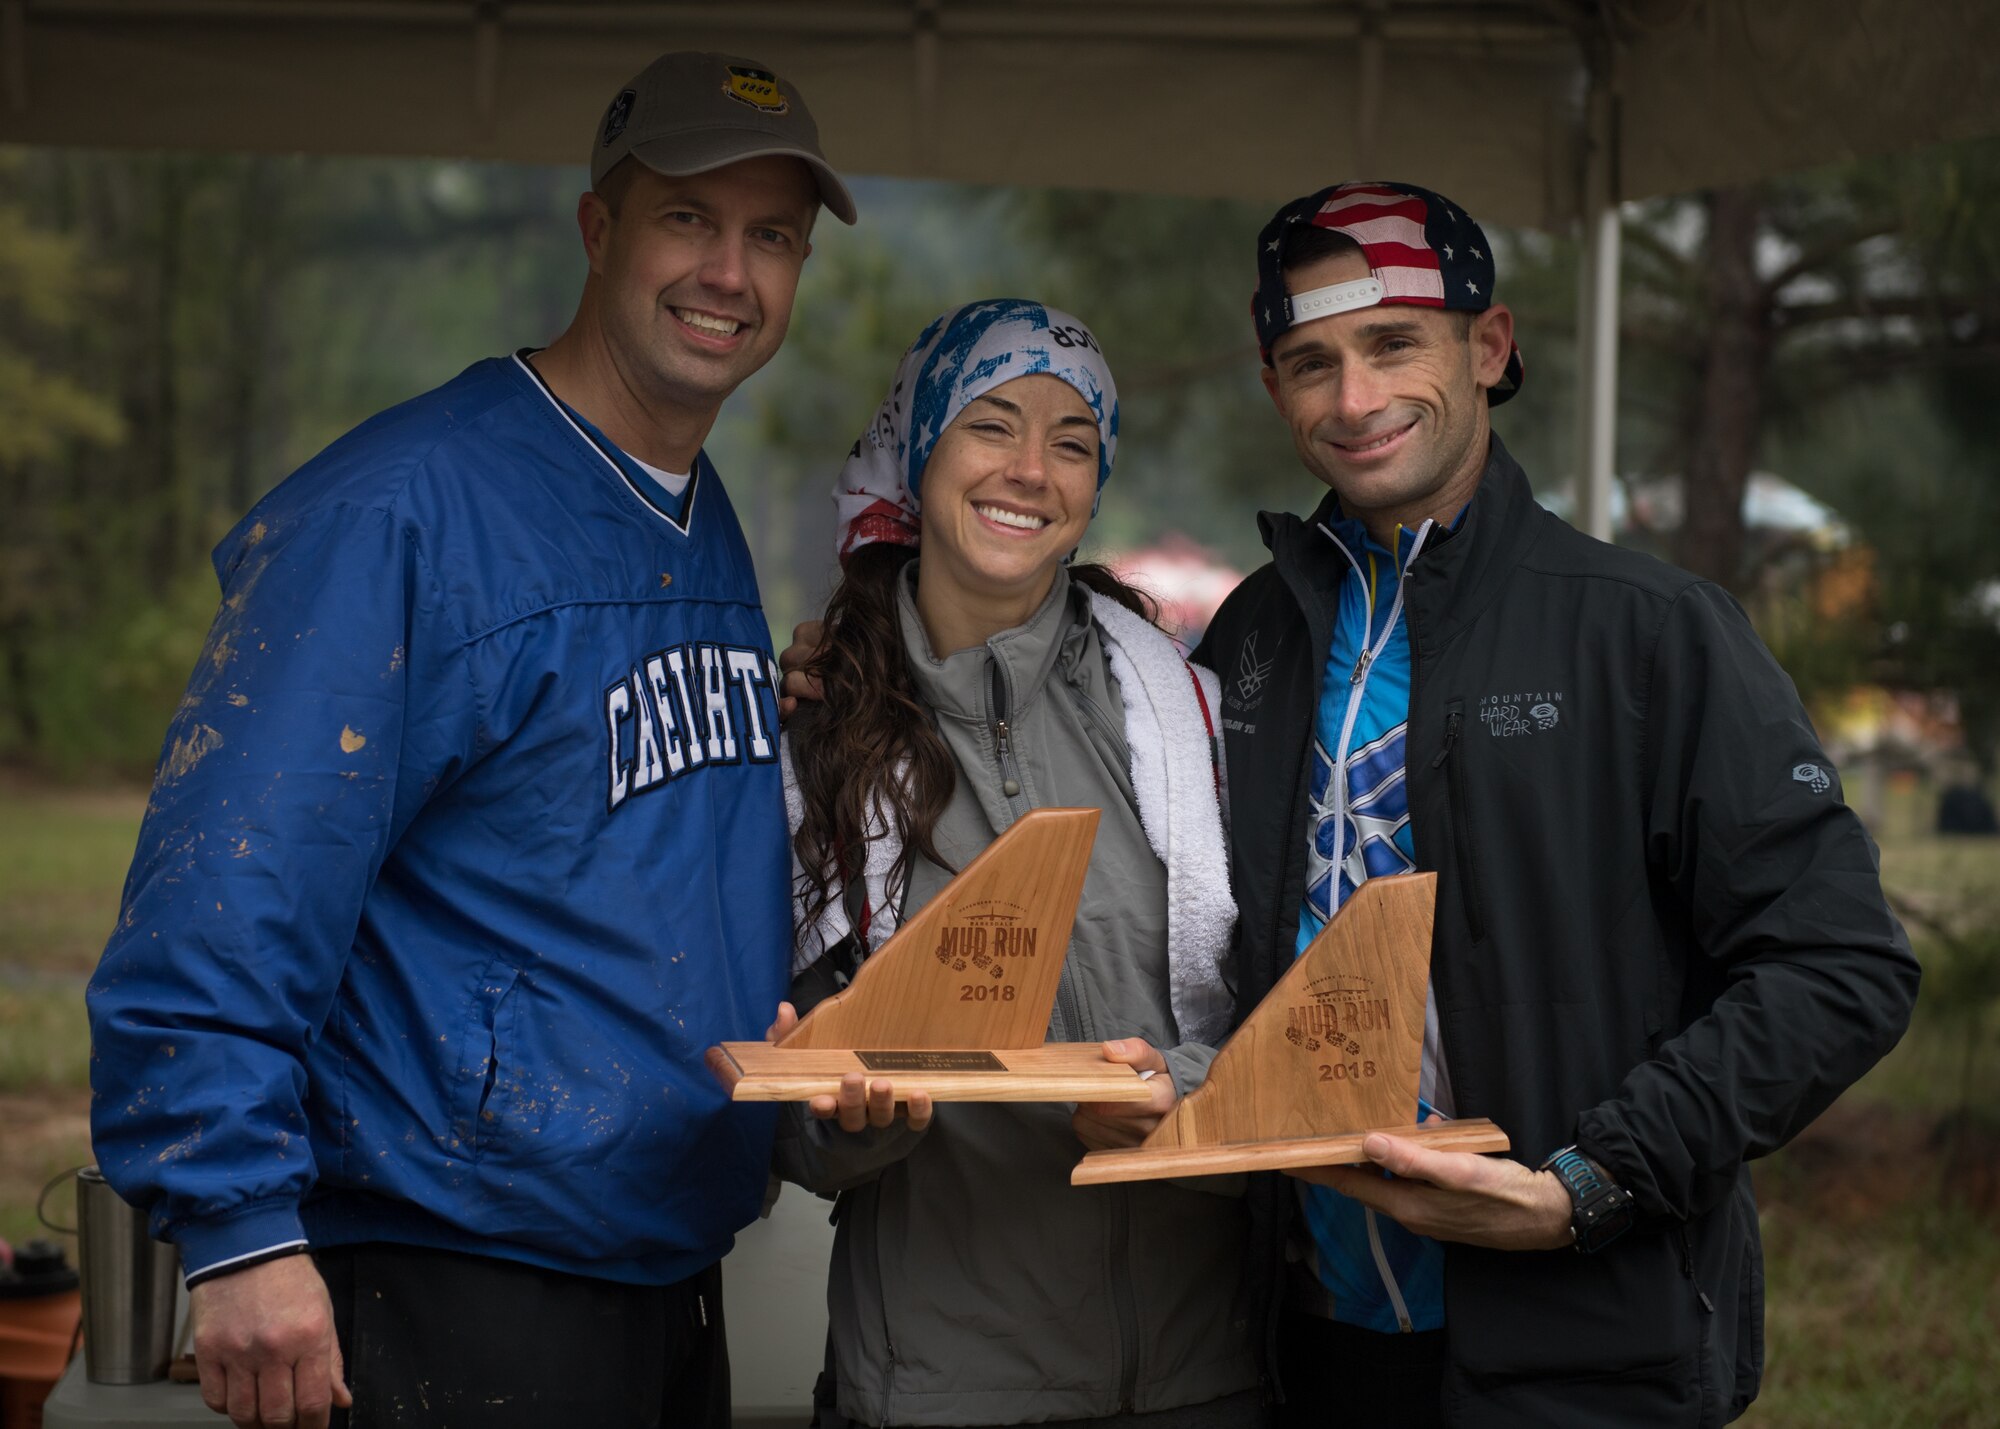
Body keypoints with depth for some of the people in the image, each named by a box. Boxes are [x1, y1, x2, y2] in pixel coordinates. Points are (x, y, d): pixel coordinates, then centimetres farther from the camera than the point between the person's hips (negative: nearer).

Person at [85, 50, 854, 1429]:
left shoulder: (712, 536, 11)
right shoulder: (401, 511, -17)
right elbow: (228, 889, -23)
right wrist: (240, 1233, -26)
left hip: (676, 1283, 9)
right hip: (456, 1300, -8)